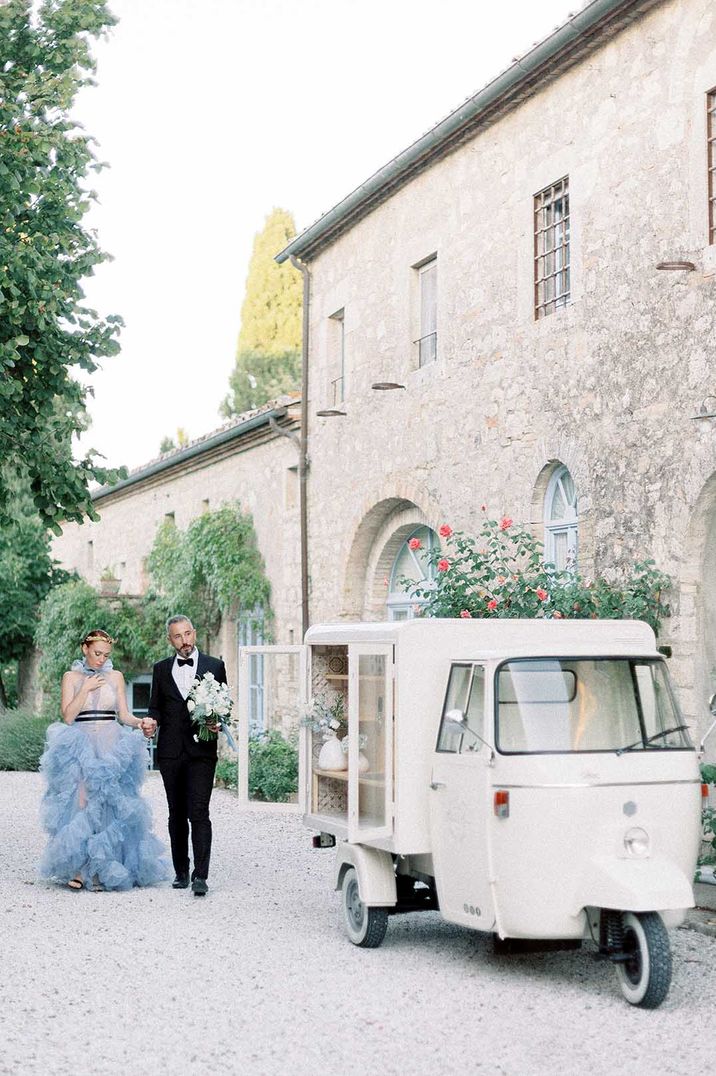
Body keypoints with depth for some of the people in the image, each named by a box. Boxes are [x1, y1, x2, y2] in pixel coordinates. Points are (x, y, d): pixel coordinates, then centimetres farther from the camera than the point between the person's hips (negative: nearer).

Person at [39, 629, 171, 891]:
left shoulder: (115, 677, 12)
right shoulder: (71, 677, 7)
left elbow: (123, 714, 9)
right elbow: (68, 716, -2)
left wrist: (140, 722, -10)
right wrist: (86, 688, -7)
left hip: (111, 748, 1)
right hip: (81, 750, -1)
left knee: (110, 806, -7)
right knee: (82, 803, -13)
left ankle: (104, 869, -2)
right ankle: (77, 868, -9)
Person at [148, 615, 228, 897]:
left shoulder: (214, 666, 6)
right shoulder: (161, 669, 13)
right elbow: (155, 707, 16)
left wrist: (219, 723, -11)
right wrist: (152, 722, -6)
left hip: (201, 750, -3)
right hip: (170, 752, 3)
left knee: (199, 813, -12)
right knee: (177, 815, 10)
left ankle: (200, 876, -13)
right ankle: (181, 871, 19)